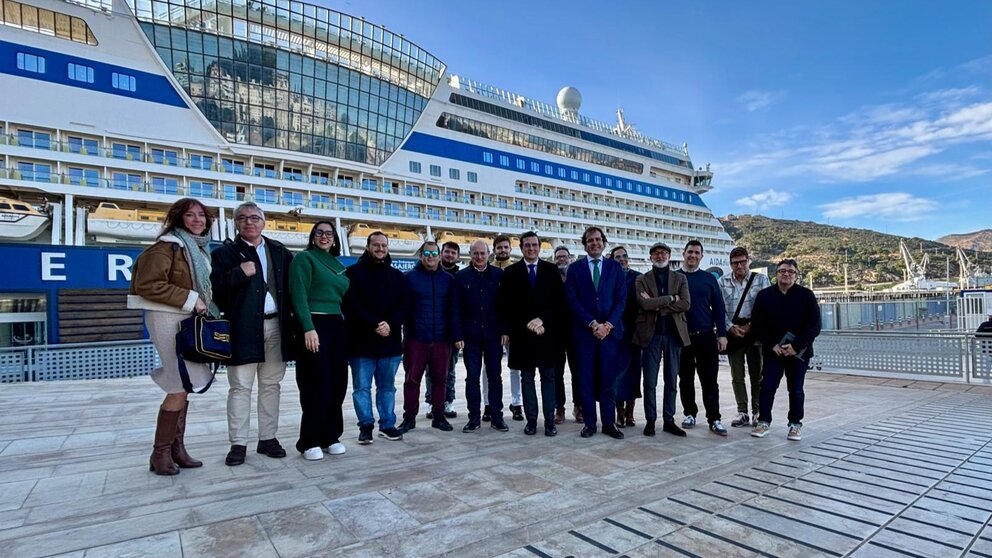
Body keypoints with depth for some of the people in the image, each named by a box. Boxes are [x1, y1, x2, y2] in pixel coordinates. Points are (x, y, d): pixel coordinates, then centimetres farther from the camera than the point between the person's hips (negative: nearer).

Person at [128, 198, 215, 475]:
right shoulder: (168, 246, -10)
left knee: (183, 386, 12)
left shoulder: (199, 248, 17)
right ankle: (161, 453, 6)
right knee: (180, 387, -8)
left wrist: (206, 305, 9)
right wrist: (189, 299, -19)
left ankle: (176, 448, 22)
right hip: (170, 320, -9)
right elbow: (147, 284, -19)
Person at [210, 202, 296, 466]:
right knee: (240, 387, 3)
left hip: (276, 326, 3)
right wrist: (239, 273, -19)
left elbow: (293, 283, 12)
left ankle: (268, 438, 19)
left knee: (271, 385, 9)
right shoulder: (225, 253, 4)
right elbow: (215, 288, -6)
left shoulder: (279, 251, 13)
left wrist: (293, 317, 2)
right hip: (243, 329, -3)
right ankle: (238, 443, 11)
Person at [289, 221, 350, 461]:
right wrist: (308, 328, -21)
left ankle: (330, 436, 18)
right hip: (314, 326, -6)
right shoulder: (304, 258, -1)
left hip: (337, 327, 6)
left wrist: (345, 326, 12)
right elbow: (298, 295, -12)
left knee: (337, 383, 6)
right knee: (317, 385, -5)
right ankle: (310, 441, 8)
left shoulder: (339, 265, 18)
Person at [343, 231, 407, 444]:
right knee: (362, 386, 3)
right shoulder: (354, 272, 1)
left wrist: (391, 324, -13)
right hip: (362, 340, -3)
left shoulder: (397, 275, 12)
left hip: (390, 340, 3)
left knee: (387, 386, 11)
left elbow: (403, 305, 5)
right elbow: (351, 304, -8)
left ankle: (387, 425, 20)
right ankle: (366, 426, 14)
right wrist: (374, 325, -17)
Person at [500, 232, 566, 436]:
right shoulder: (511, 272, 4)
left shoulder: (551, 270, 6)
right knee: (527, 378, 7)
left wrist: (542, 320, -11)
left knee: (548, 378, 5)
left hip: (548, 332, 1)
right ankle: (531, 420, 15)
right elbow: (506, 304, -1)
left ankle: (549, 421, 12)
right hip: (523, 333, 0)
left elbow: (559, 301, 1)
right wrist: (527, 324, -10)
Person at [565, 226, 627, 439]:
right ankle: (589, 423, 15)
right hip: (584, 331, 0)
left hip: (610, 330, 1)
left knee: (609, 379, 4)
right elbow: (572, 300, -2)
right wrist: (592, 324, -11)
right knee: (586, 380, 4)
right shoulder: (575, 268, 6)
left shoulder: (615, 267, 9)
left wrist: (607, 325, -10)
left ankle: (609, 423, 15)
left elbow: (621, 299, 3)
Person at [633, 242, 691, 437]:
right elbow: (645, 304, -13)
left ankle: (669, 421, 17)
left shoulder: (680, 278, 10)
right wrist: (671, 298, -9)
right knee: (650, 382, 3)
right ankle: (650, 420, 13)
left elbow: (685, 304, -6)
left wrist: (657, 305, -12)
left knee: (671, 381, 8)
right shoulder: (641, 280, 4)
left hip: (674, 334, 2)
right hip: (651, 334, -2)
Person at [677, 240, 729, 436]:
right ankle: (690, 414, 21)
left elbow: (718, 307, 5)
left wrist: (722, 334, -1)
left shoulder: (709, 278, 7)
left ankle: (714, 419, 7)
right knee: (686, 379, 9)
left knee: (709, 379, 1)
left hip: (706, 337, 0)